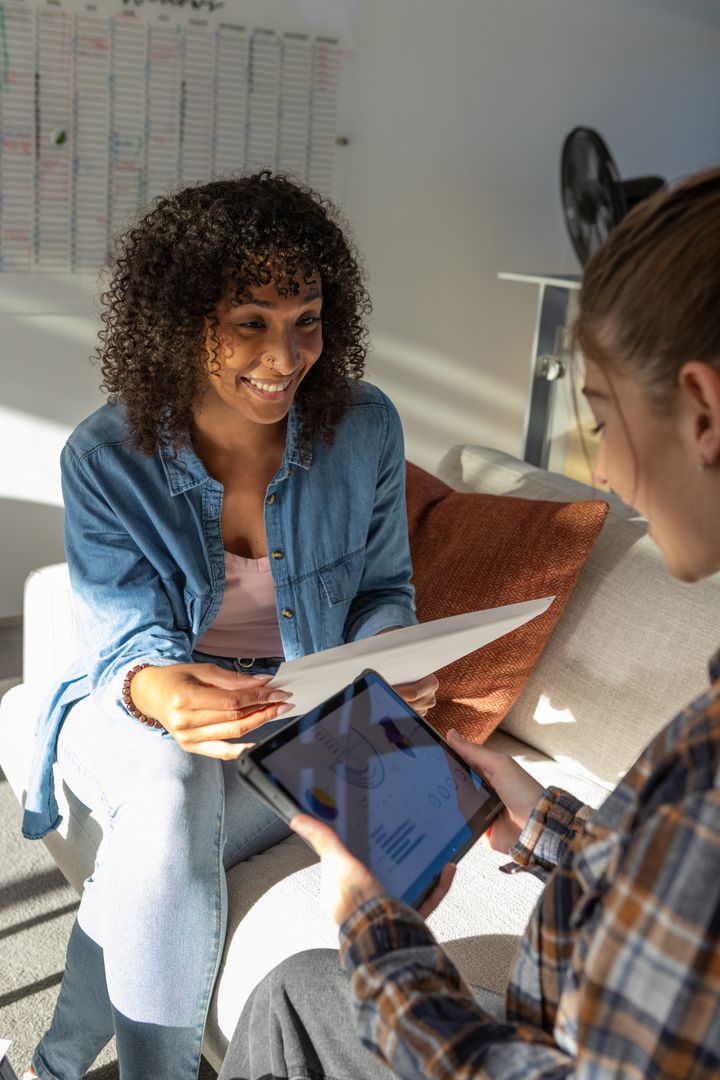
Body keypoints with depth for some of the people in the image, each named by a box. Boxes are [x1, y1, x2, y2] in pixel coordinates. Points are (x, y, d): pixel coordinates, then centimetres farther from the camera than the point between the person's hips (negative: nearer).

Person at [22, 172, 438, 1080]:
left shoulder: (364, 430, -10)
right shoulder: (106, 456, -14)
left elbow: (383, 587, 2)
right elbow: (126, 639, -15)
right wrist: (158, 690, -41)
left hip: (302, 722, 1)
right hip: (140, 708, 0)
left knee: (160, 852, -28)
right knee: (174, 791, -34)